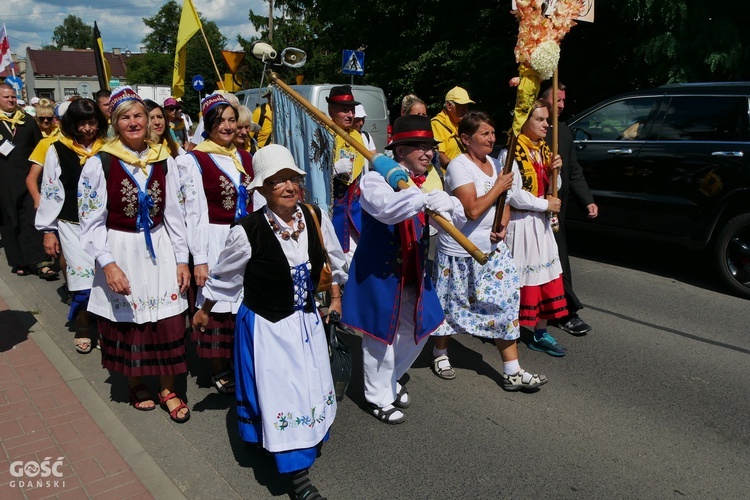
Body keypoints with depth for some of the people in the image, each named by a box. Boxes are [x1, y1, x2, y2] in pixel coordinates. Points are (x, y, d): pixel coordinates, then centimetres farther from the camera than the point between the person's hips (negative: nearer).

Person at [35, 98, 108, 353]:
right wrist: (49, 230, 0)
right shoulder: (58, 150, -2)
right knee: (83, 282, -3)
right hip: (72, 226, -1)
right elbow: (50, 193, 1)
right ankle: (82, 329, 19)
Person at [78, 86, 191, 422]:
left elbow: (174, 214, 6)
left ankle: (167, 389, 22)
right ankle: (135, 386, 33)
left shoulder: (163, 161, 2)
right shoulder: (100, 163, -8)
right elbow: (91, 222, -7)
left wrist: (182, 260, 3)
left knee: (169, 324, 3)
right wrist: (108, 264, -16)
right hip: (120, 251, -2)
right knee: (127, 323, 10)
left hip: (159, 249, 2)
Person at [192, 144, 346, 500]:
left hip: (307, 319, 4)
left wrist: (336, 296, 16)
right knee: (280, 393, 2)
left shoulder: (316, 217, -12)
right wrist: (204, 312, 8)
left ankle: (311, 438, 46)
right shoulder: (247, 232, -23)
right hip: (266, 326, -4)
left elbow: (335, 260, 7)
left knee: (313, 384, 17)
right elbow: (224, 277, -5)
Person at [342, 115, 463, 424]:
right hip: (378, 273, -7)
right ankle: (378, 396, 26)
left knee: (418, 331, 18)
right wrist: (424, 199, -55)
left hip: (413, 273, 7)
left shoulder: (430, 180, 5)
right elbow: (384, 207, -40)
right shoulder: (376, 178, -17)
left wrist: (449, 206, -25)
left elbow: (455, 213, -1)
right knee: (381, 335, 5)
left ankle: (390, 380, 41)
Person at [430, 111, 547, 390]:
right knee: (451, 307, 9)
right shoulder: (459, 166, -15)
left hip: (493, 249, 7)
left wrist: (502, 226, -2)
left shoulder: (494, 163, 9)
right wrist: (499, 187, -14)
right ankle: (440, 355, 34)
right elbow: (472, 210, -25)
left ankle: (512, 372, 9)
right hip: (459, 252, -7)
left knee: (505, 305, 3)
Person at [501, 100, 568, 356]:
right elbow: (515, 196, -20)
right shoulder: (511, 153, -14)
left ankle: (540, 333, 20)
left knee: (546, 278, 9)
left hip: (541, 223, 8)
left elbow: (549, 189, 17)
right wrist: (546, 205, -11)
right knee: (517, 279, 0)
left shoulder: (543, 150, 12)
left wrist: (554, 172, -2)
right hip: (519, 223, -8)